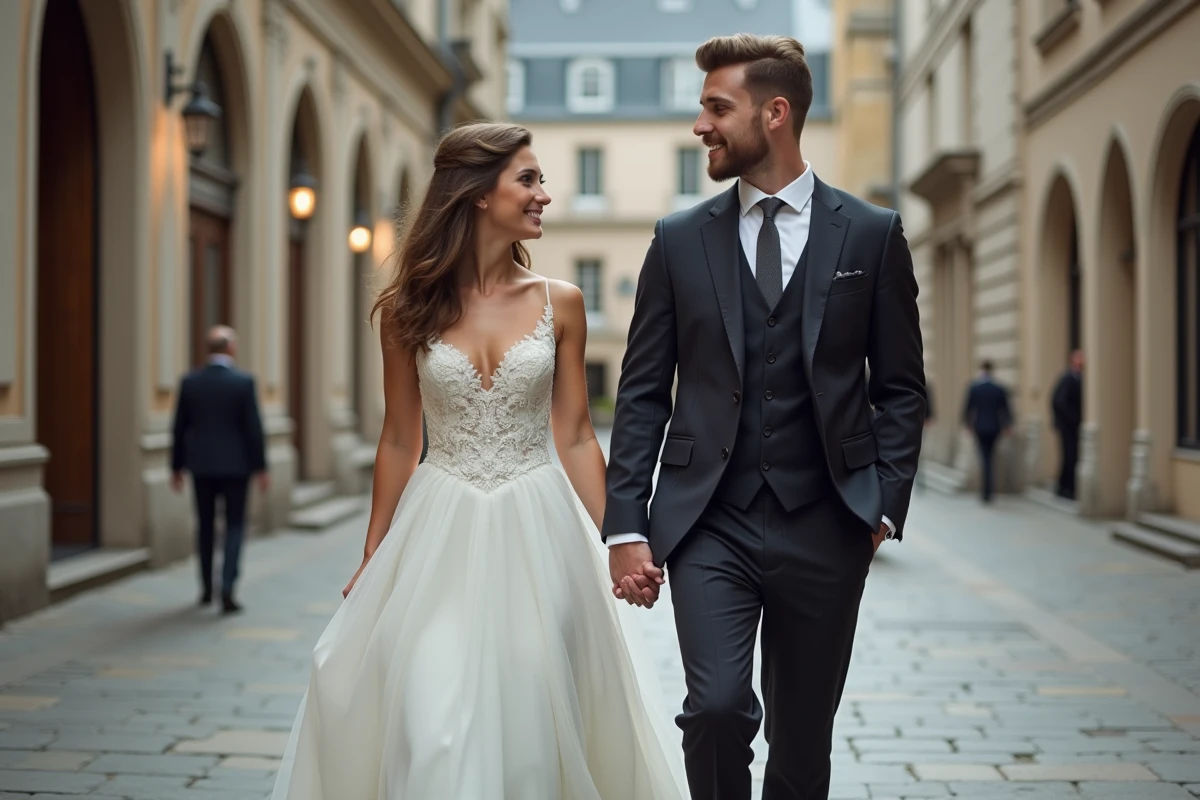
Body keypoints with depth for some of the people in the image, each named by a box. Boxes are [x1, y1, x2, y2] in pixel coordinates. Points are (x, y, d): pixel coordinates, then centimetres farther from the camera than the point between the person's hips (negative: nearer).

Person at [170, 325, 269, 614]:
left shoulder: (189, 381, -1)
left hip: (201, 465, 3)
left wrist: (177, 466, 11)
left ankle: (206, 588, 22)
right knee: (234, 525, 4)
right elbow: (254, 428, -10)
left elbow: (180, 428, 3)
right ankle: (227, 588, -9)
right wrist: (261, 468, -3)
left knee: (205, 525, 15)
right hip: (235, 465, -3)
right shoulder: (244, 381, -10)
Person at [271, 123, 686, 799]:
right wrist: (373, 561, 9)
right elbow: (399, 442, 7)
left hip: (535, 539, 1)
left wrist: (614, 547, 1)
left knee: (529, 724, 6)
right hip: (439, 538, -1)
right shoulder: (408, 310, 0)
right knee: (430, 734, -6)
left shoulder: (559, 304, 1)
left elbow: (576, 438, 5)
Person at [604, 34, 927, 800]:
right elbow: (643, 393, 5)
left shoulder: (872, 234, 3)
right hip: (708, 522, 0)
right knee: (718, 706, -18)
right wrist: (626, 526, -3)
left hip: (824, 528, 0)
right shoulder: (680, 240, 5)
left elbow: (901, 387, 7)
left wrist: (885, 506, -3)